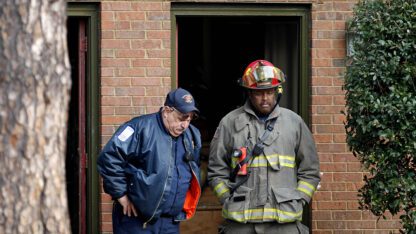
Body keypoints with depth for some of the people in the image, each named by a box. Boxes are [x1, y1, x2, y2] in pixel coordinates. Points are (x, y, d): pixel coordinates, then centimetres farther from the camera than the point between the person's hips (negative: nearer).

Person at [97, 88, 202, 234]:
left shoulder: (192, 136, 9)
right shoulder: (141, 128, -15)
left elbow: (194, 171, 27)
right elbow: (109, 158, -20)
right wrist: (121, 195, -15)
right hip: (136, 221, -6)